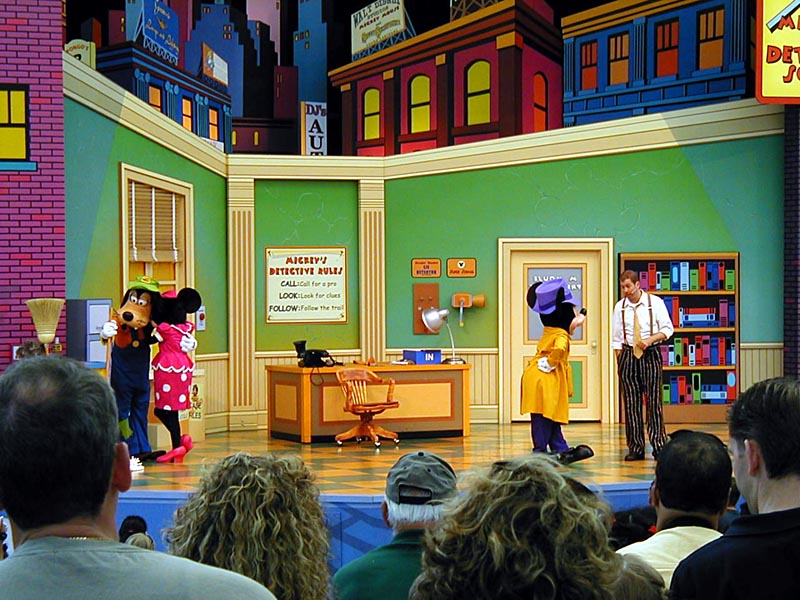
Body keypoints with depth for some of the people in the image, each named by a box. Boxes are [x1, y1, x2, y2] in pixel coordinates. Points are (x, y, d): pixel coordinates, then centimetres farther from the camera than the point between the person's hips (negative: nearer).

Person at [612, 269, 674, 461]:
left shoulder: (655, 302, -2)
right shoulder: (620, 307, 5)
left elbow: (667, 329, 0)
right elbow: (617, 338, 9)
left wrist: (650, 340, -16)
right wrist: (619, 361, 3)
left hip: (650, 354, -2)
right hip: (628, 354, 2)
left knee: (653, 400, -4)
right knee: (631, 402, 2)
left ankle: (659, 446, 1)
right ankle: (635, 448, 7)